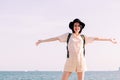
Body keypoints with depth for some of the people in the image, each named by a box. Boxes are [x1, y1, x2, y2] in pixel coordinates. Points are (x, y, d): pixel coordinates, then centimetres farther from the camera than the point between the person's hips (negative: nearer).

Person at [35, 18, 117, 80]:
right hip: (70, 61, -2)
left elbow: (96, 38, 14)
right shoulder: (68, 35, 6)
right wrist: (42, 41, 1)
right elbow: (56, 38, 3)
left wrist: (109, 39, 18)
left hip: (81, 61, 2)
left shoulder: (83, 37, 11)